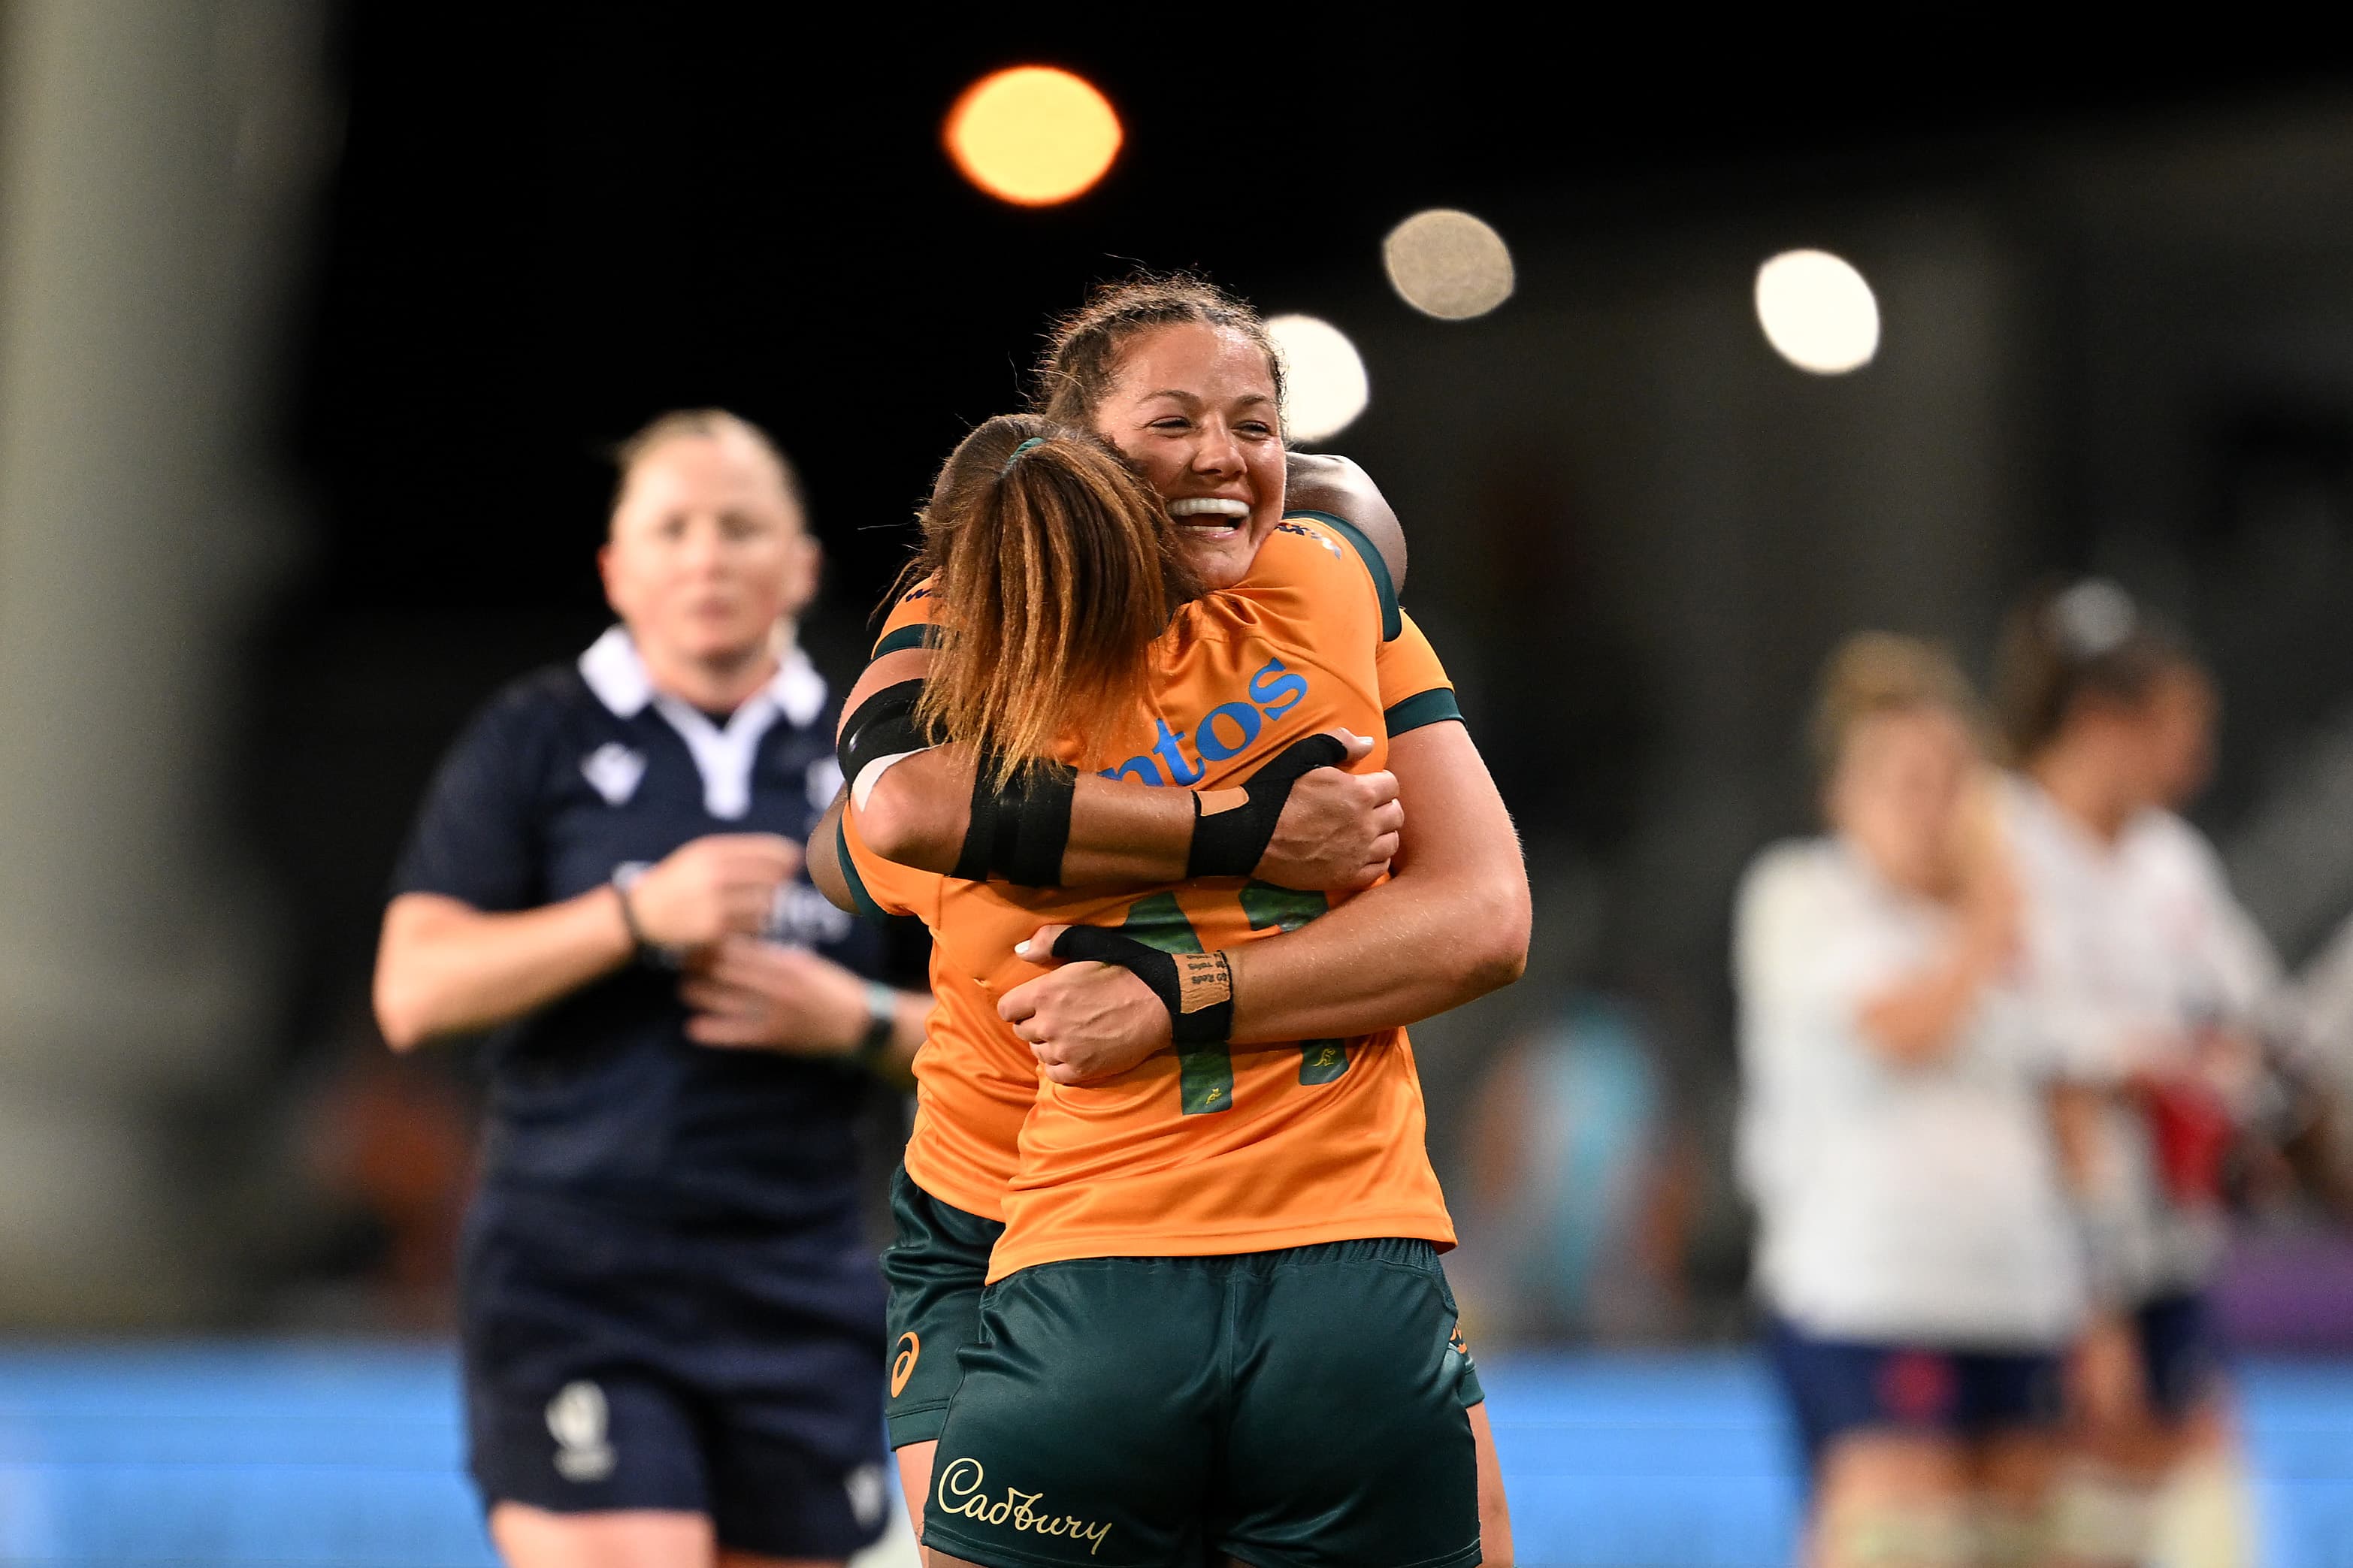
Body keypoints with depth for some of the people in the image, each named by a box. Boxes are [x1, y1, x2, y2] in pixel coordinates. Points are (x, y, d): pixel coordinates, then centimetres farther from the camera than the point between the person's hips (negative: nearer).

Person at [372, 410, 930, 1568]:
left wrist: (857, 1023, -7)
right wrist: (641, 913, -14)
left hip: (797, 1298, 3)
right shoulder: (535, 741, 5)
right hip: (572, 1289, -3)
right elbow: (414, 992, -4)